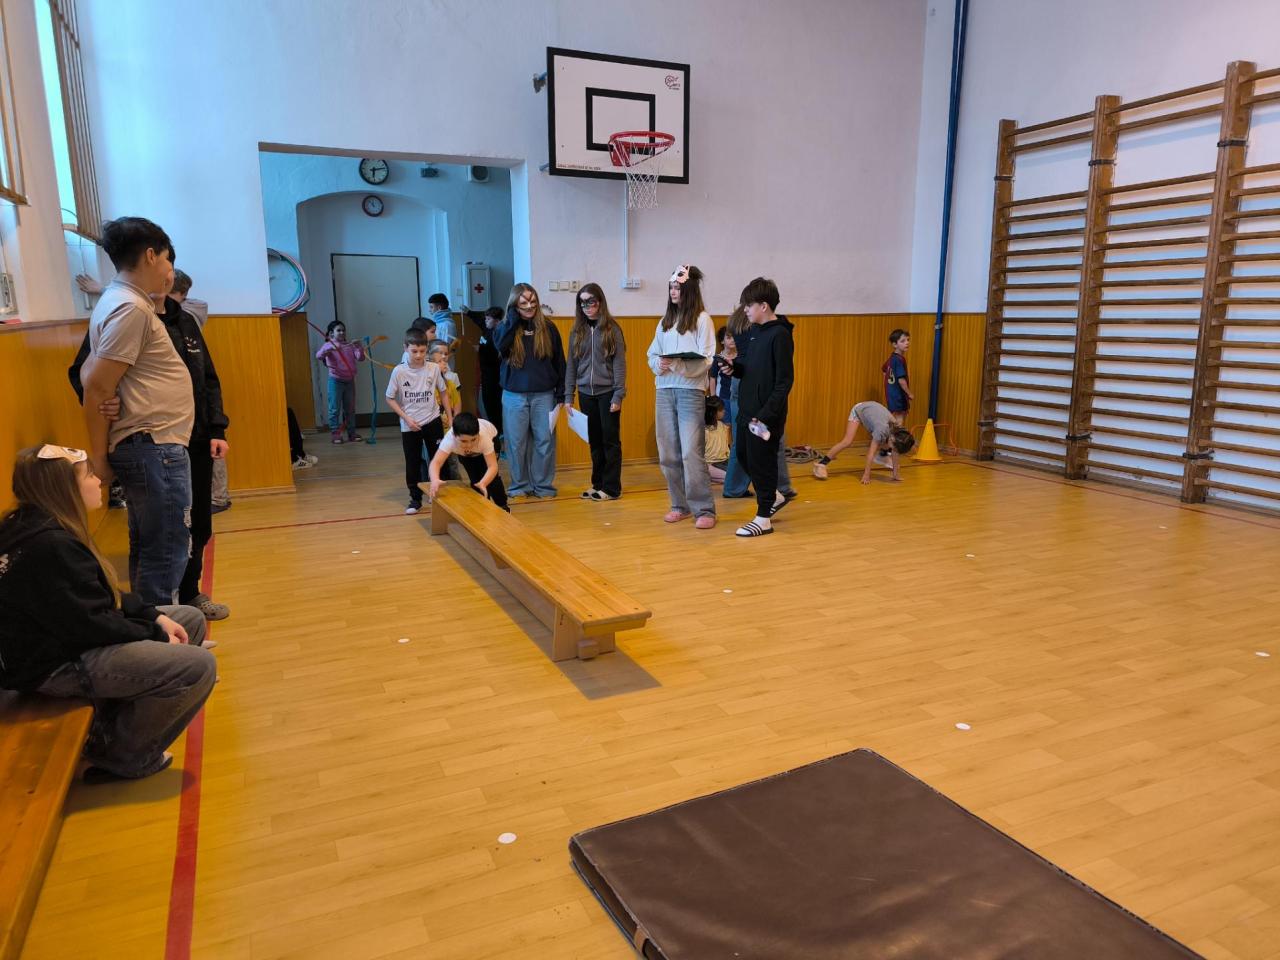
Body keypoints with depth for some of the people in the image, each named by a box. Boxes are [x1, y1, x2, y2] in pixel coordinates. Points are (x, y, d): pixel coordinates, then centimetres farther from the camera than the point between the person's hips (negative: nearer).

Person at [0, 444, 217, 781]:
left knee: (191, 620, 15)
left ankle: (114, 727, 12)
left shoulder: (40, 527, 7)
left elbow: (103, 596, 11)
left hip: (62, 637, 11)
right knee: (198, 666, -21)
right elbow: (90, 624, -24)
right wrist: (156, 635, -11)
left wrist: (155, 617, 0)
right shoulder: (48, 545, -26)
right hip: (54, 665, -11)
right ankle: (118, 754, 1)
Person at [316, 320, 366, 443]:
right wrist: (331, 347, -36)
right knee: (335, 409, 0)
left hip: (349, 380, 4)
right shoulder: (329, 345, -5)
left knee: (350, 409, 11)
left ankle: (352, 433, 19)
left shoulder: (350, 345, 6)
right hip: (336, 381, -4)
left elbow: (360, 358, -1)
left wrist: (360, 348, -21)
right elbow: (318, 356, -21)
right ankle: (335, 434, 8)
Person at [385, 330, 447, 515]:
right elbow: (390, 398, -3)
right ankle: (415, 499, 20)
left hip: (433, 422, 1)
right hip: (409, 426, -1)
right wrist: (406, 418, -12)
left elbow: (443, 392, 7)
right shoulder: (399, 371, -10)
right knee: (412, 463, 8)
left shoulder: (434, 368, -7)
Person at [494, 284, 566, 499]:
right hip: (514, 395, 0)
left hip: (543, 394, 0)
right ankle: (519, 485, 16)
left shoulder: (547, 327, 3)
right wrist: (513, 319, -14)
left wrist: (561, 392, 1)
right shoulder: (506, 327, 4)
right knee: (516, 442, 4)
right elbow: (500, 346, -19)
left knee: (545, 441, 3)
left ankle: (543, 485, 15)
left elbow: (559, 361, 5)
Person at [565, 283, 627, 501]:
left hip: (607, 392, -4)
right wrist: (568, 395, 5)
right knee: (594, 441, 10)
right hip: (586, 393, 4)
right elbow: (571, 364, 10)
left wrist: (618, 395, -11)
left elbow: (619, 363, -5)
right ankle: (598, 484, 18)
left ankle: (611, 488, 6)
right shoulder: (577, 331, 8)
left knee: (610, 440, 1)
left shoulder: (612, 329, -3)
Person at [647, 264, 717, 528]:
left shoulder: (702, 319, -1)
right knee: (668, 454, 7)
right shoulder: (665, 320, 15)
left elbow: (706, 360, -10)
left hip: (691, 391, -5)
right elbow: (652, 355, 13)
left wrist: (677, 364, -23)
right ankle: (680, 505, 19)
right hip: (664, 391, 6)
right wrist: (659, 364, -9)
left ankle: (704, 509, -3)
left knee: (691, 453, -10)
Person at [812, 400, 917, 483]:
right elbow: (871, 453, -37)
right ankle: (820, 464, -25)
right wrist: (866, 475, -35)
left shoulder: (896, 432, -23)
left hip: (872, 409, 6)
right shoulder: (882, 430, -39)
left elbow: (895, 453, -13)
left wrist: (895, 474, -9)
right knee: (847, 442, -21)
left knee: (880, 444, 0)